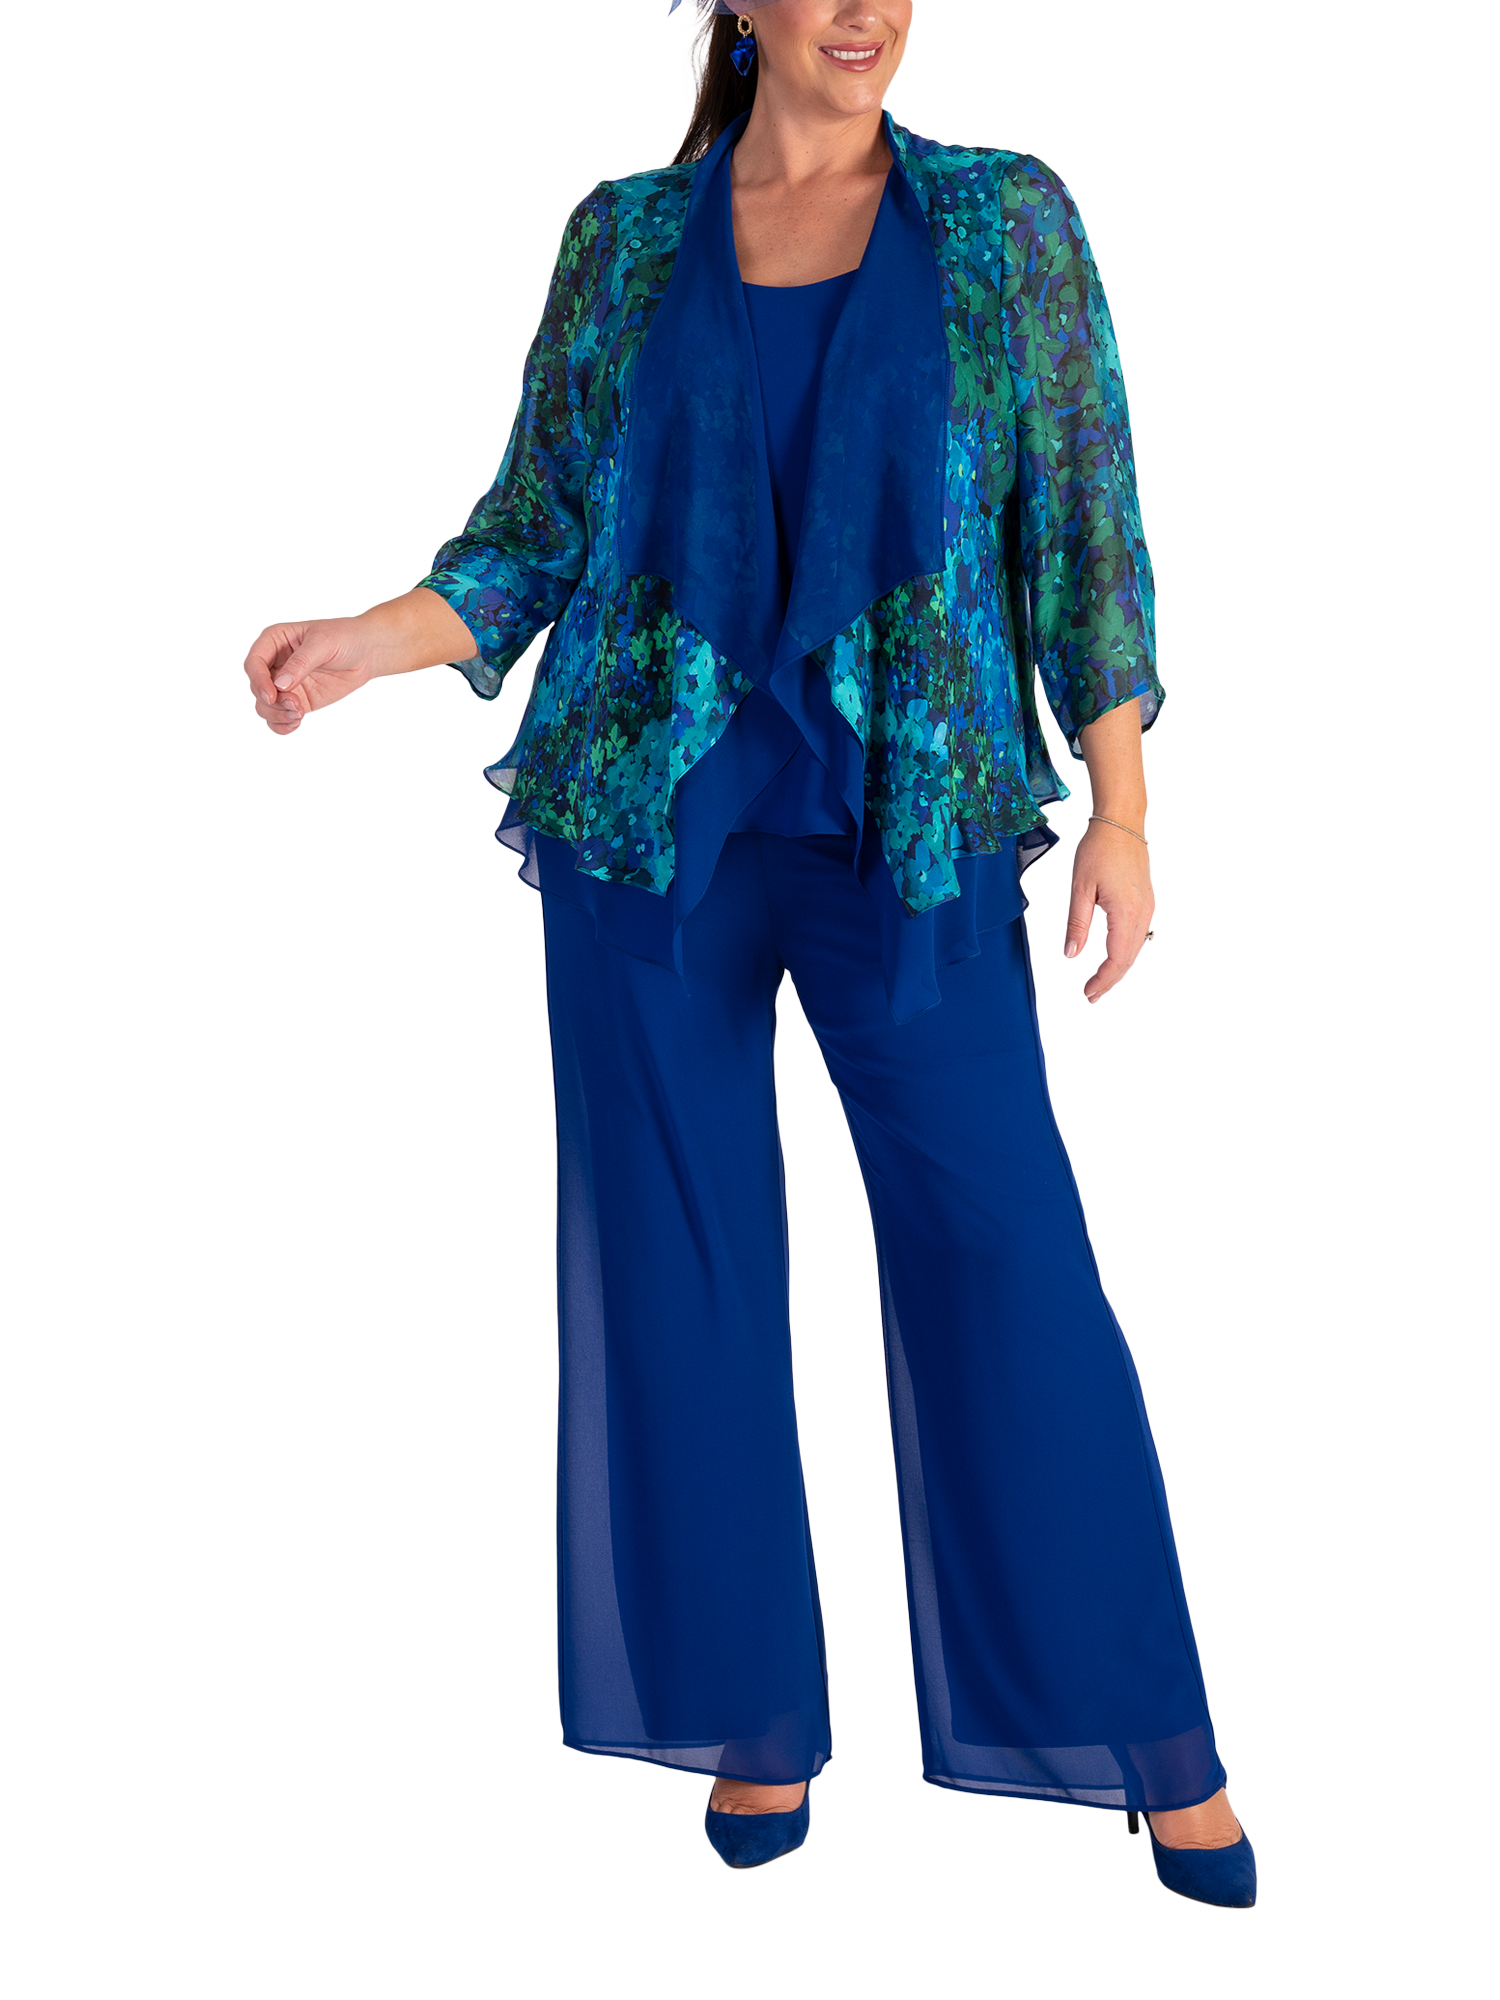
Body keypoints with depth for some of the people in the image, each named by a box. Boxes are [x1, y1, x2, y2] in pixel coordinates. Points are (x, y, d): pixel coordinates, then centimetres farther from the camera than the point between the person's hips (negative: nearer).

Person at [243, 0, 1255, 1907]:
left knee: (1007, 1260, -3)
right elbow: (537, 532, 9)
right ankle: (757, 1721, 20)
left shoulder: (1008, 221, 6)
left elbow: (1086, 529, 2)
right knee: (681, 1263, 3)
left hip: (911, 827, -1)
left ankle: (1153, 1742, 12)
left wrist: (1121, 811, -6)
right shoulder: (625, 236, 8)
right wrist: (374, 640, -9)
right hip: (647, 818, 2)